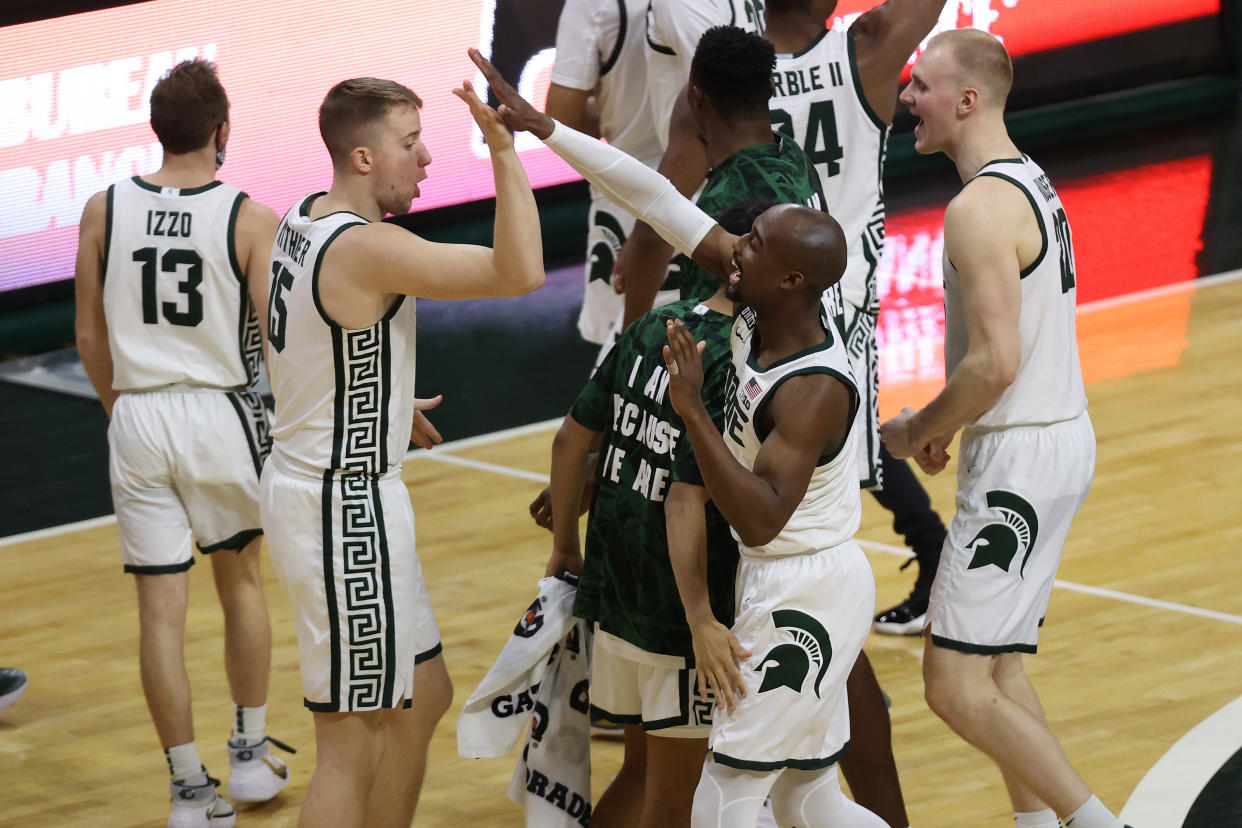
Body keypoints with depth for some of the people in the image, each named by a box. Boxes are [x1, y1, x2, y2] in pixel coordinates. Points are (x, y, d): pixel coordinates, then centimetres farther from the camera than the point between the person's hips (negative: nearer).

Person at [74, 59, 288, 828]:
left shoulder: (104, 211, -2)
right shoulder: (250, 219, -9)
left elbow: (90, 340, 6)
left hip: (138, 418, 1)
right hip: (222, 412, -1)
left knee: (161, 609, 4)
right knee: (242, 580, 21)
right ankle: (252, 756, 27)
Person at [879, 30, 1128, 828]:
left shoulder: (981, 209, -19)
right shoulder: (1031, 184, 13)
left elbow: (996, 363, -25)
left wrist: (919, 430, -10)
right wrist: (948, 427, 13)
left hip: (1020, 455, -10)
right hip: (1061, 434, 10)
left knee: (957, 687, -10)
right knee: (999, 669, 17)